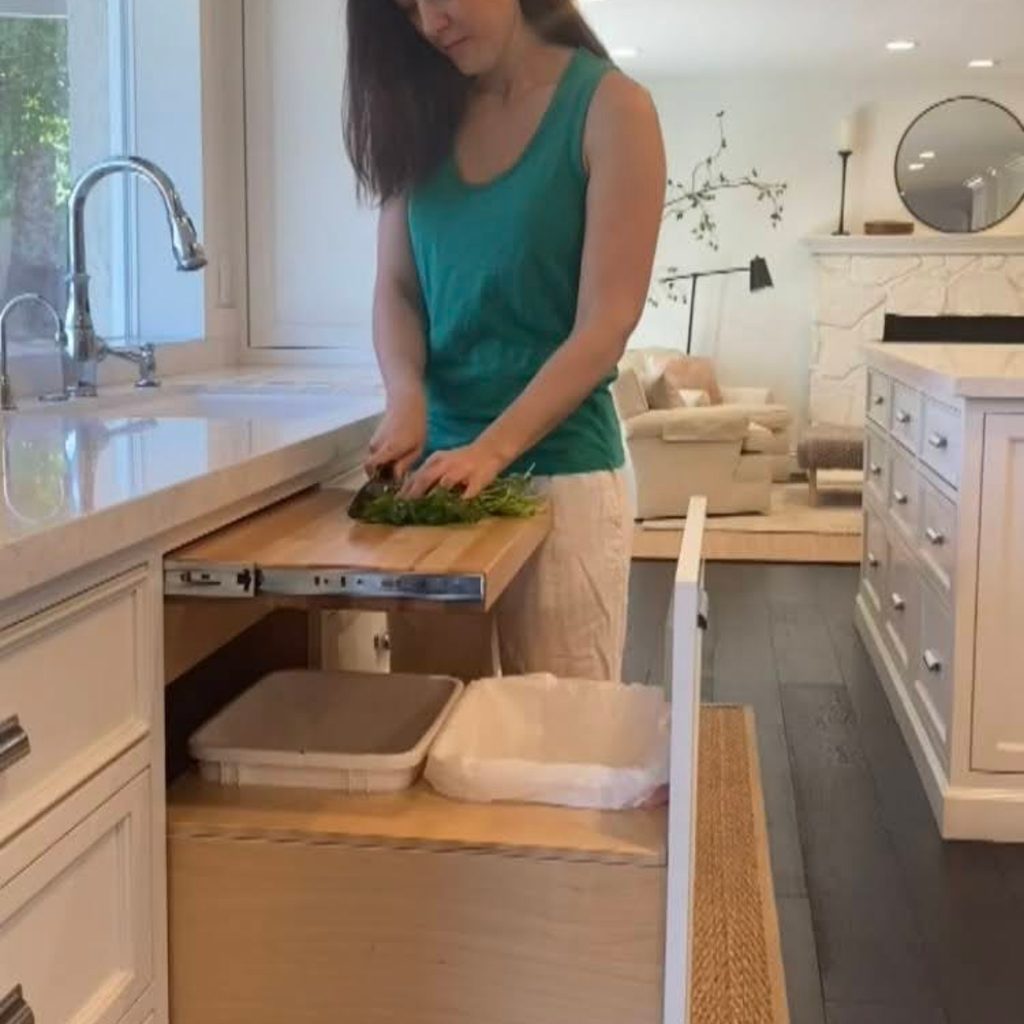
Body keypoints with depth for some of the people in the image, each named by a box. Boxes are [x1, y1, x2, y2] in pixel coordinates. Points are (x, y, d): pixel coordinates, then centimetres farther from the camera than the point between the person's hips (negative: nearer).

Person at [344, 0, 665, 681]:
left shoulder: (609, 107, -7)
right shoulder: (423, 114, 8)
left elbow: (604, 324, -12)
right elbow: (395, 286, 7)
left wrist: (491, 449, -21)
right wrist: (407, 399, -12)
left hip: (559, 468, -4)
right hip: (443, 460, 4)